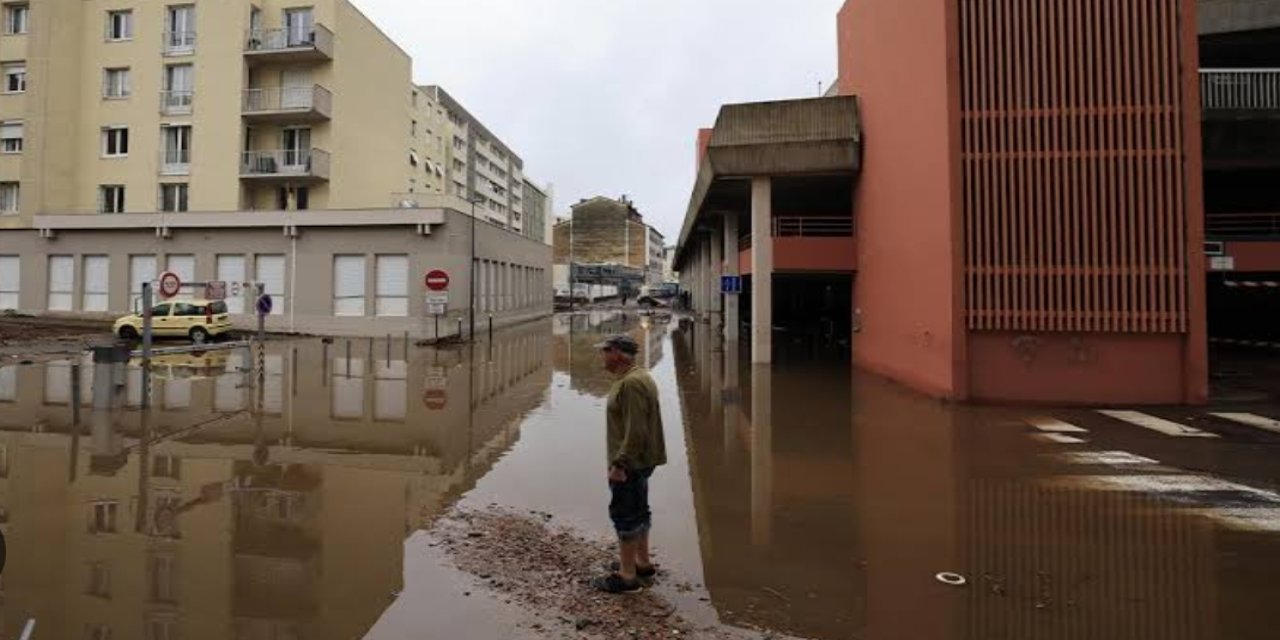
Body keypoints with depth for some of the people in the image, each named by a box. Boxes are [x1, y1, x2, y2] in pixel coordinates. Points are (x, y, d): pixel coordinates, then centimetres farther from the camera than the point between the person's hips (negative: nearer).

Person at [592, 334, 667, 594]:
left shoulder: (630, 383, -23)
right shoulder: (640, 376, 11)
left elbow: (635, 431, -28)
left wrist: (620, 464, -24)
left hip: (629, 464, -11)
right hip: (640, 461, 11)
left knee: (625, 516, 0)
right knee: (638, 512, 21)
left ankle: (627, 576, 11)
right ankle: (642, 563, 35)